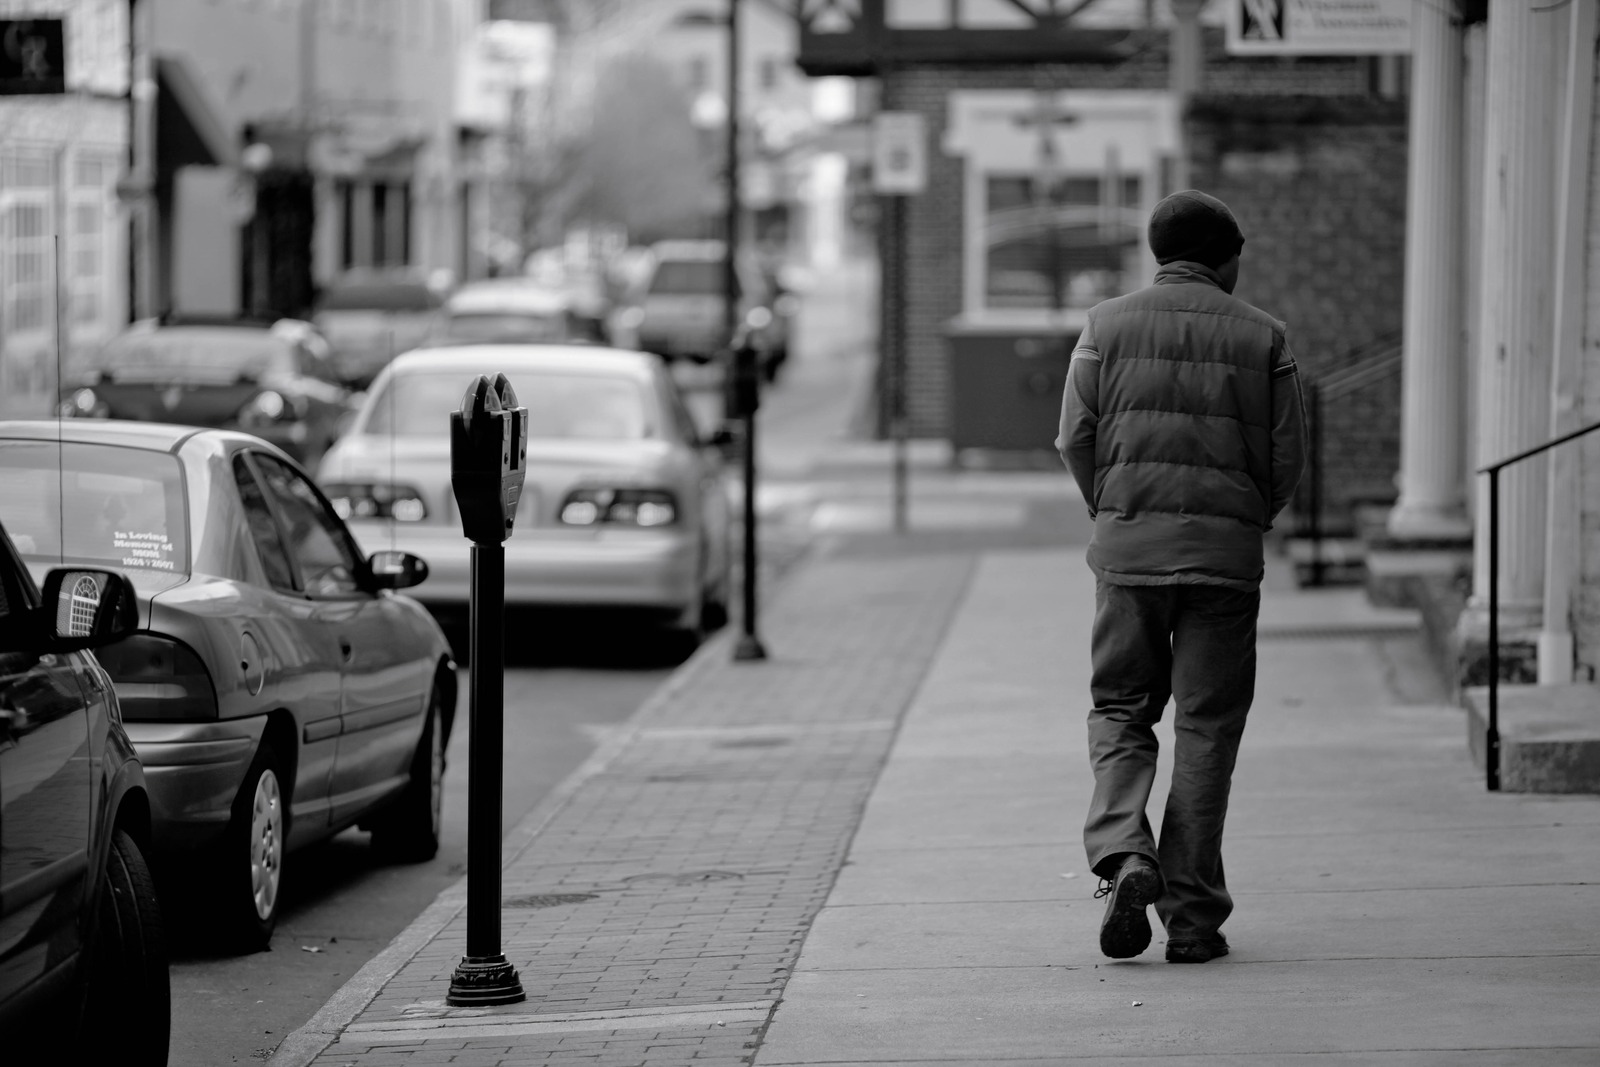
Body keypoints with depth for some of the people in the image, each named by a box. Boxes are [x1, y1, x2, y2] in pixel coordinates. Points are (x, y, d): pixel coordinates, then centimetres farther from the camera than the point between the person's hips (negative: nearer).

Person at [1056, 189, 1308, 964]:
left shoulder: (1106, 326, 4)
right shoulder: (1261, 338, 2)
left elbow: (1075, 440, -1)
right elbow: (1288, 456, 1)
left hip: (1127, 545, 1)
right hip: (1225, 552, -1)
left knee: (1119, 713, 11)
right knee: (1206, 730, 4)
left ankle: (1122, 856, -14)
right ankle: (1191, 914, 3)